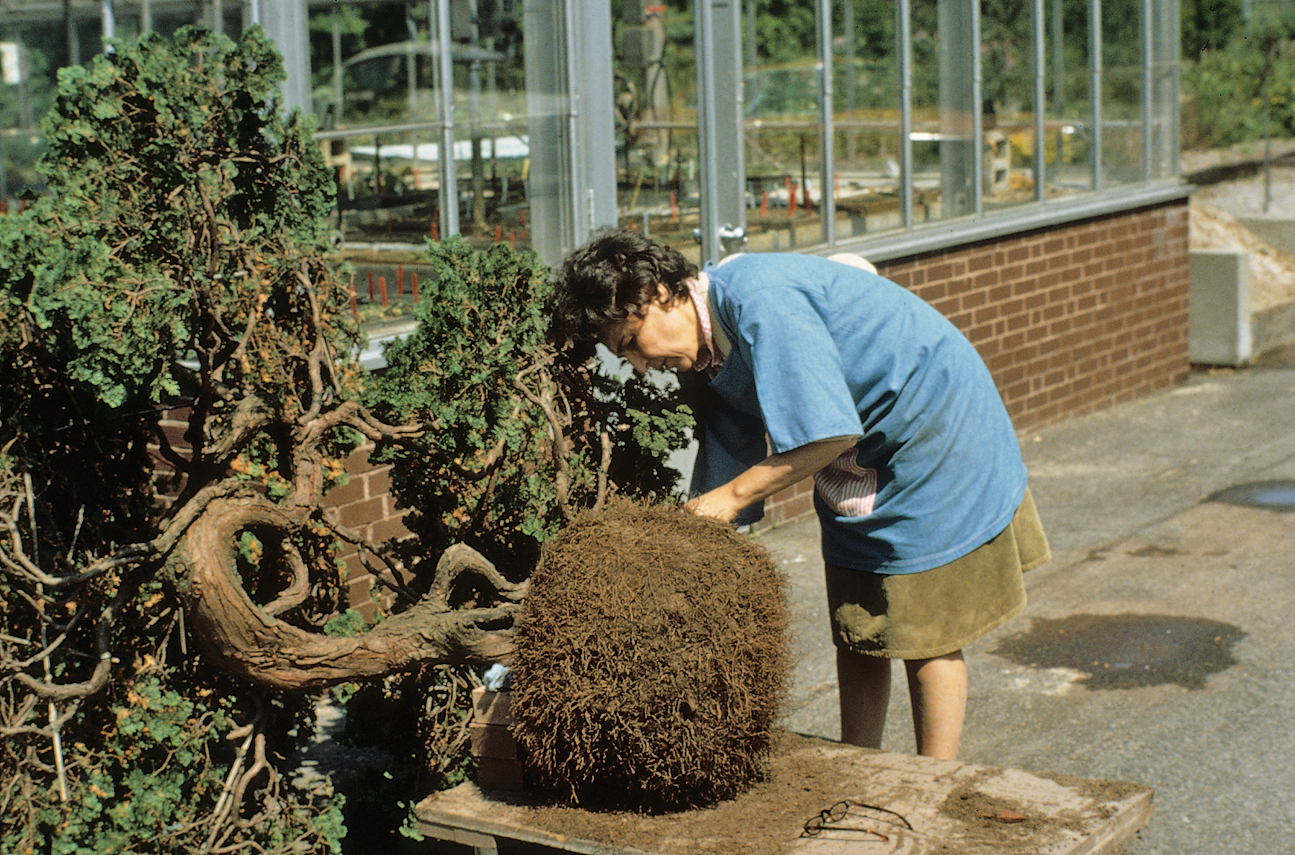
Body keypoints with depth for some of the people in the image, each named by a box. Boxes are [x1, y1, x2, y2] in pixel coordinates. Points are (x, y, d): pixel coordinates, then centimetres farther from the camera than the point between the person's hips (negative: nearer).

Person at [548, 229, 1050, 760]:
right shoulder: (706, 361, -1)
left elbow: (833, 432, -31)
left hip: (939, 432, -8)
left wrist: (730, 496, -23)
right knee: (856, 635, 9)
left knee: (924, 638, -1)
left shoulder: (758, 300, -29)